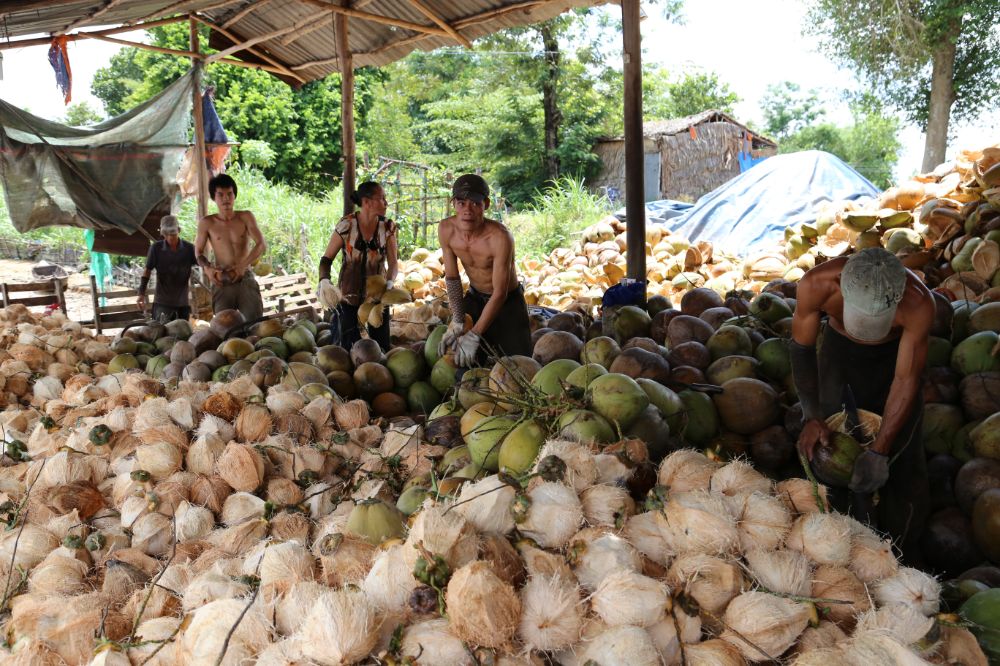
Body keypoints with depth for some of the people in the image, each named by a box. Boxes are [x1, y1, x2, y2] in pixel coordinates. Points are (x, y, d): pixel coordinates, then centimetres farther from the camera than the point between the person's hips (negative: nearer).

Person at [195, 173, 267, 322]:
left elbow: (261, 245, -6)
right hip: (221, 283, 0)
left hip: (246, 278, 0)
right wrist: (207, 268, -9)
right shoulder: (207, 223, 3)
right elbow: (198, 252, 12)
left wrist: (242, 266, -19)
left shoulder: (245, 217, 3)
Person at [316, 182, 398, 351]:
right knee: (350, 347, -2)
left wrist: (389, 283, -27)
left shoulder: (388, 227, -3)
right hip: (349, 295, -2)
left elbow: (393, 261, -7)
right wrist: (324, 281, -24)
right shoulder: (346, 225, -10)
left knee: (381, 347, 3)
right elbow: (327, 258, -5)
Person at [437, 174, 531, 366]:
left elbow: (500, 293, -29)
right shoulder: (446, 229, -18)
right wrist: (457, 322, -13)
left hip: (507, 301, -4)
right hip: (475, 297, 4)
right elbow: (452, 277, -7)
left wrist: (474, 335, -30)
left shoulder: (500, 237, -33)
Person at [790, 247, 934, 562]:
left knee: (902, 456, -2)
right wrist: (811, 416, -26)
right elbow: (802, 347, -19)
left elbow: (906, 380, -29)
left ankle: (904, 556, 19)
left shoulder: (919, 303, -37)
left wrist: (878, 451, -30)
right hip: (840, 350, 1)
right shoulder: (816, 285, -36)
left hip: (894, 355, -1)